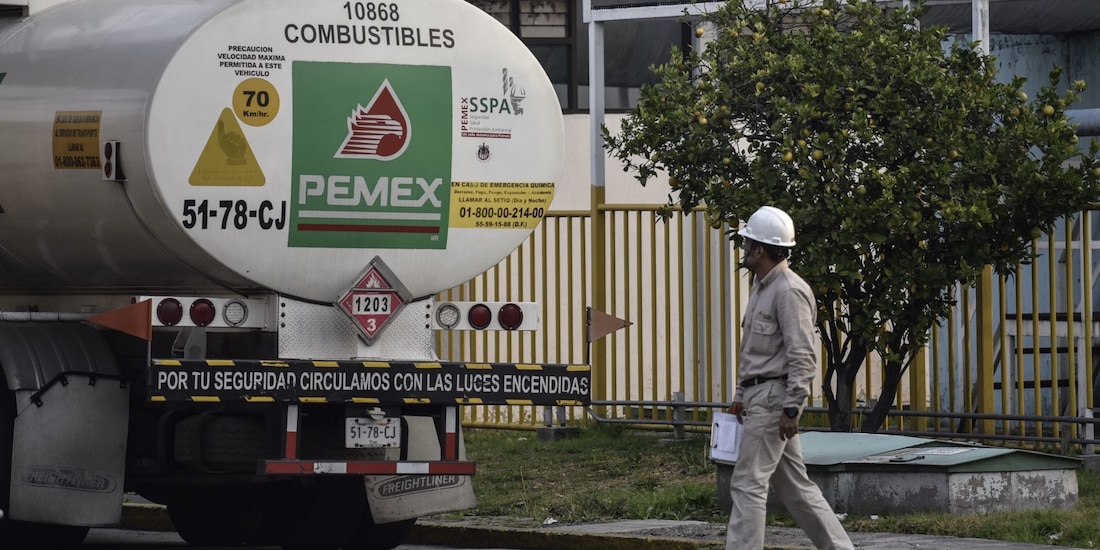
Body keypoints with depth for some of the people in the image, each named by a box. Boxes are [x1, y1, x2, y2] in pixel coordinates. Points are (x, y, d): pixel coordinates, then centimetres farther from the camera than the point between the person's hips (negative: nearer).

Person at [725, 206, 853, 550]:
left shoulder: (789, 291, -15)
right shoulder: (762, 287, 16)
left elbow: (803, 356, -20)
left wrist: (790, 408, -23)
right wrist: (741, 396, 22)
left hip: (774, 397, -10)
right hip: (759, 396, 10)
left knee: (748, 483, -10)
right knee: (794, 484, 13)